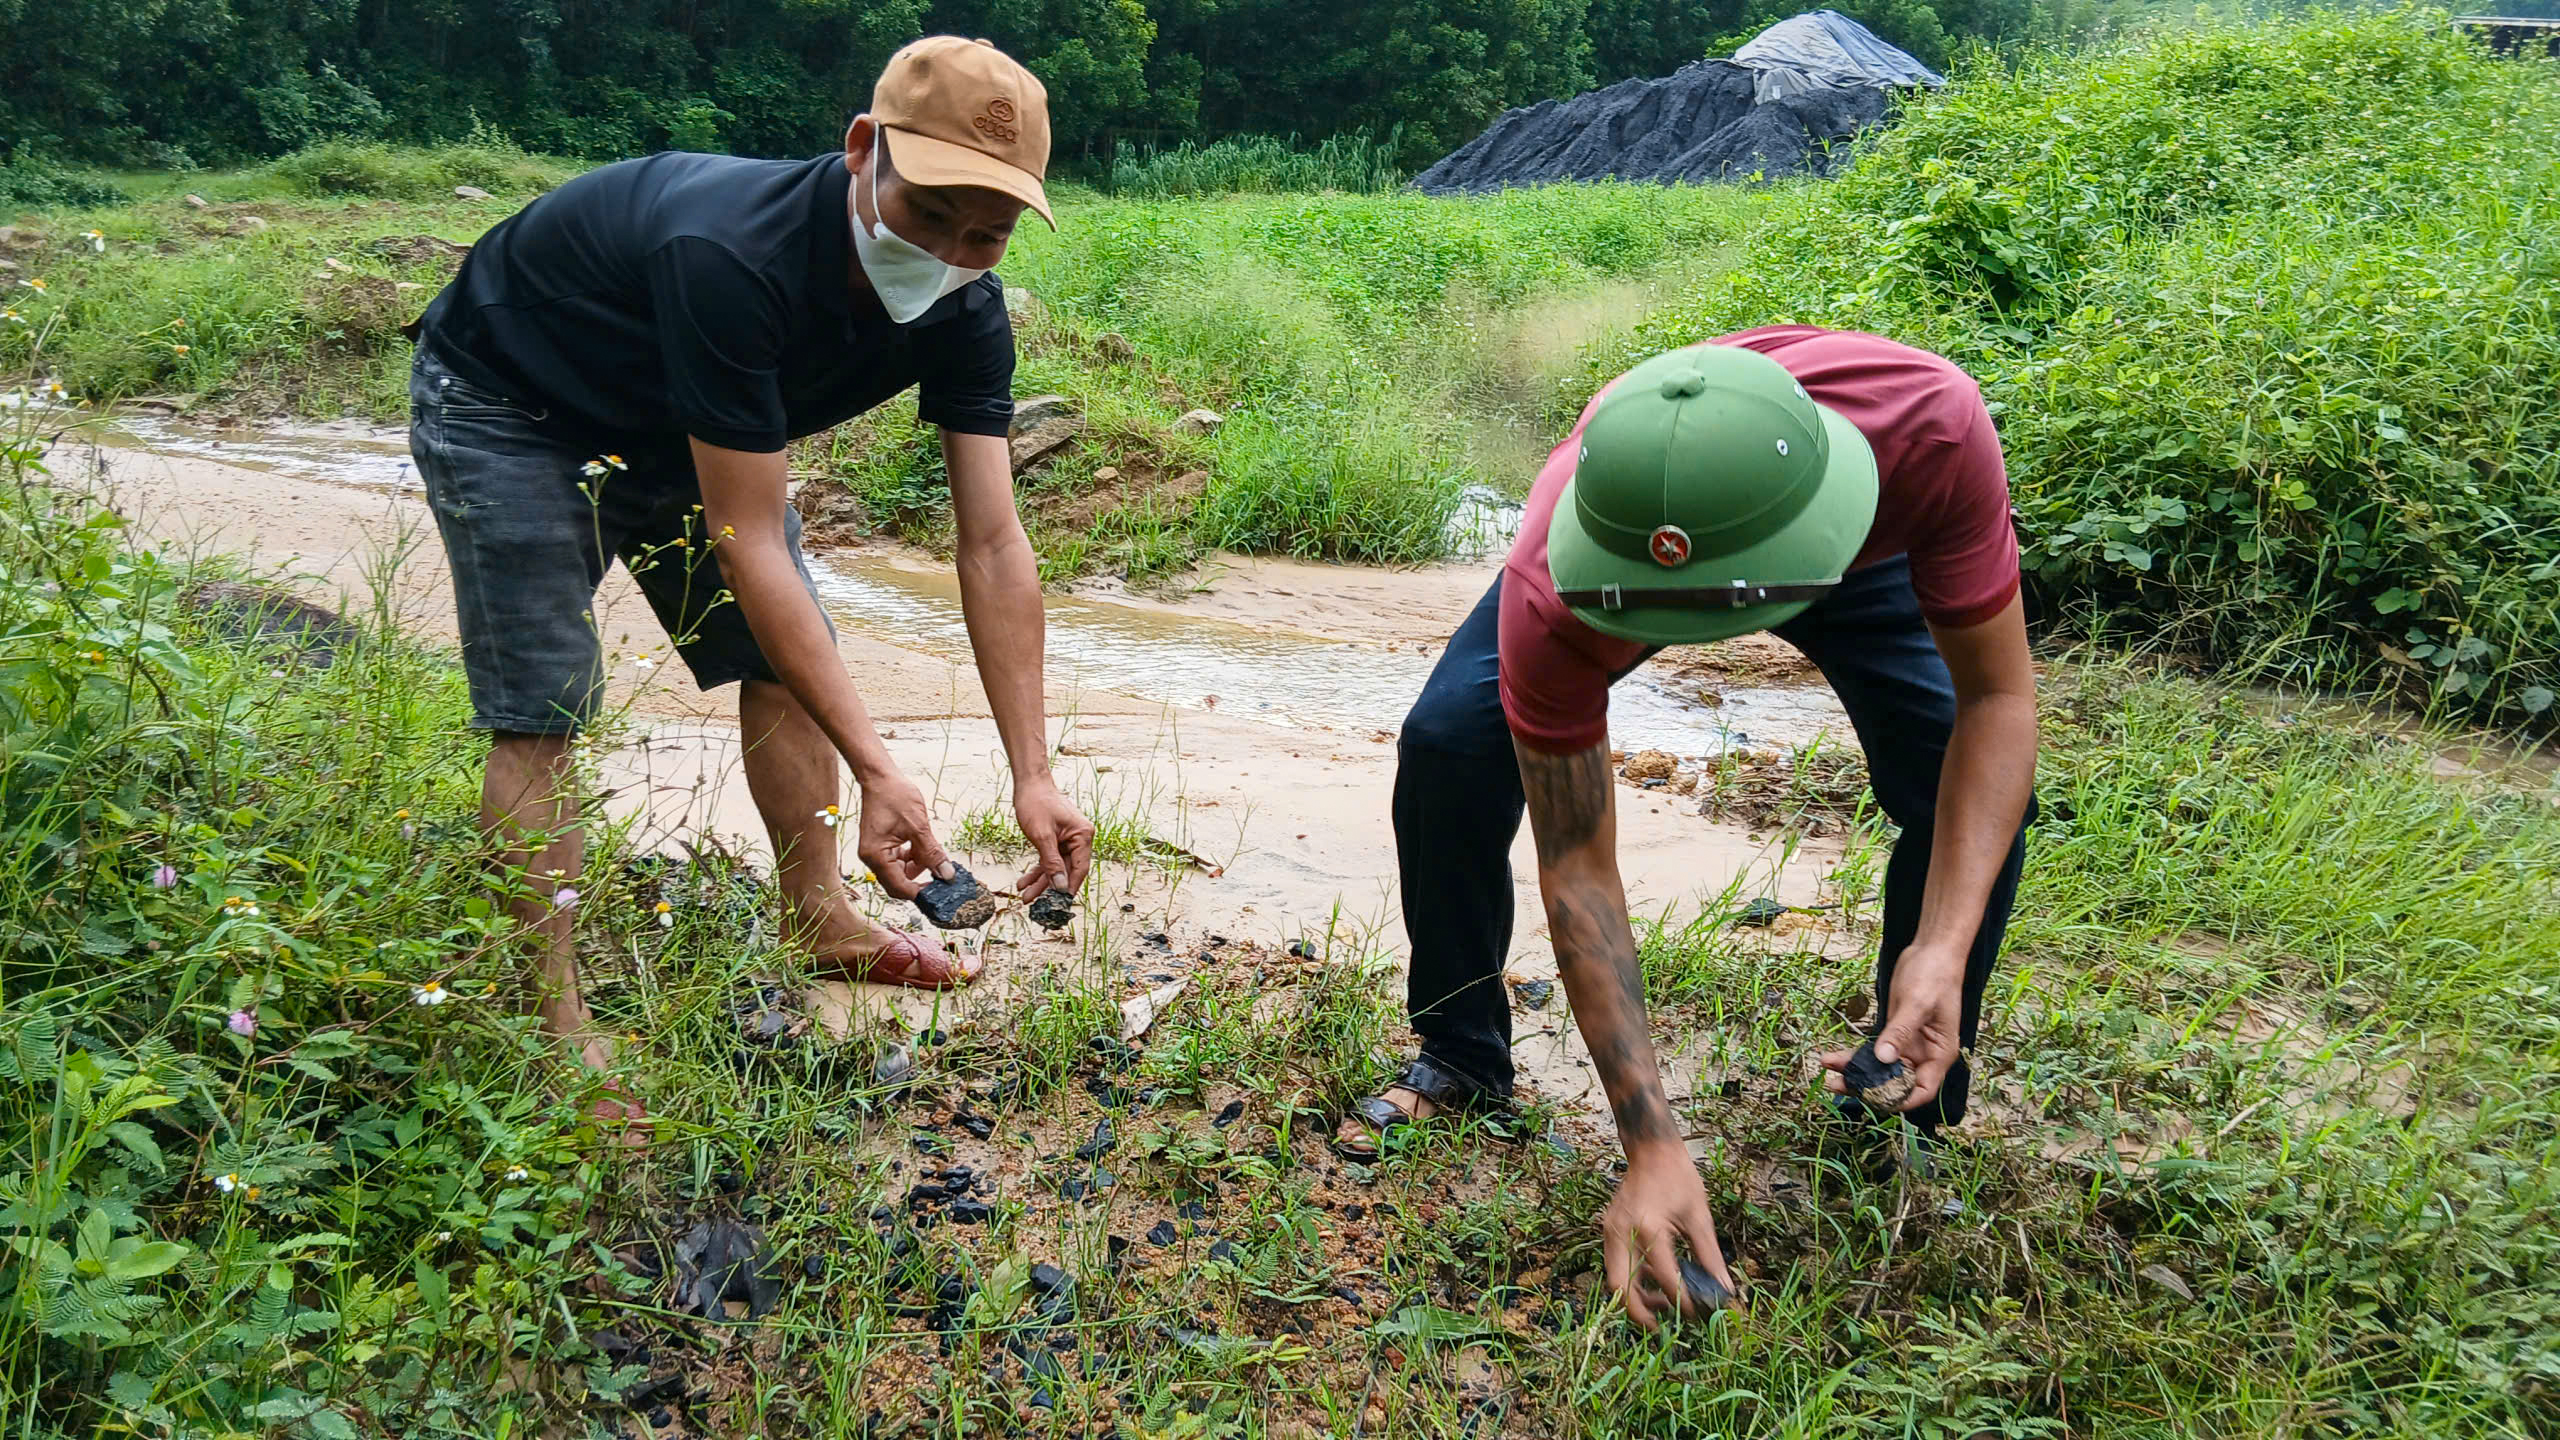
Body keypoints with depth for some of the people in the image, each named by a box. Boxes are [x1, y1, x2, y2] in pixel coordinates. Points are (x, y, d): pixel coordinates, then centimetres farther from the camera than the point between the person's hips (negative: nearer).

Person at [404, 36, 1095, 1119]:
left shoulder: (963, 310, -21)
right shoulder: (731, 257, -43)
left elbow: (993, 547, -20)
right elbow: (749, 546, -40)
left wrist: (1033, 775, -26)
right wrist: (877, 772, -41)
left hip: (670, 423, 7)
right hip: (506, 408, -6)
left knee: (786, 658, 6)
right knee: (542, 710, -13)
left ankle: (820, 920, 22)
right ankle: (553, 1018, -3)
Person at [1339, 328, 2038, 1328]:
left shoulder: (1929, 427, -45)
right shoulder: (1551, 593, -43)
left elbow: (1998, 696, -32)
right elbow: (1577, 872, -34)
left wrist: (1946, 949, -44)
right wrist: (1651, 1147, -37)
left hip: (1865, 542, 1)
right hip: (1619, 536, -1)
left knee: (1970, 789, -20)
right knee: (1448, 743, -21)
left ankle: (1910, 1122, 5)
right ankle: (1460, 1061, 3)